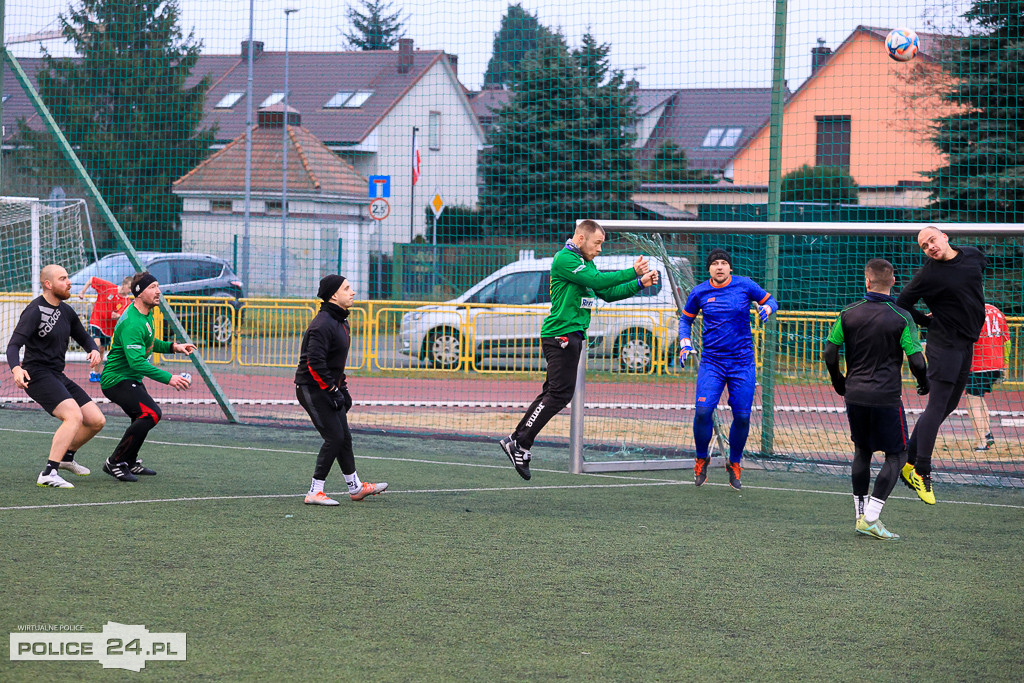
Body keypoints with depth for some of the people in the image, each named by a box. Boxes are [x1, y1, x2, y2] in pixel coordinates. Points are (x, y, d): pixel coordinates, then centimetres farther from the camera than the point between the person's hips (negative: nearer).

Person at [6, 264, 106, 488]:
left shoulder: (66, 311, 12)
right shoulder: (34, 311, -13)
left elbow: (83, 337, 26)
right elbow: (14, 345, -21)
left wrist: (94, 350, 3)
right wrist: (16, 368, -41)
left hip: (57, 376, 8)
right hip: (37, 375, -8)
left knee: (97, 421, 5)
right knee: (74, 416, -28)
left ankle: (66, 456, 30)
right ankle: (48, 474, -31)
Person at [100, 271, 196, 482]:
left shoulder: (146, 314, 8)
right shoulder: (132, 324, -26)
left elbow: (148, 344, 25)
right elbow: (137, 362, -34)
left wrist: (173, 346, 10)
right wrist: (168, 378, -37)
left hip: (130, 378, 11)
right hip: (117, 379, -11)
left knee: (143, 417, 25)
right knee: (151, 413, -24)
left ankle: (130, 462, 41)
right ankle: (115, 463, -17)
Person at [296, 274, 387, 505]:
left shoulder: (340, 321, 13)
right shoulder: (323, 324, -20)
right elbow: (314, 362, -26)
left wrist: (342, 389, 20)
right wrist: (332, 391, -23)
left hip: (329, 388, 10)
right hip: (313, 389, -10)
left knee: (344, 437, 14)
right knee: (334, 437, -11)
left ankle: (355, 487, 25)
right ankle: (315, 492, -6)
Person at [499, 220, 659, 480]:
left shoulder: (586, 263, 20)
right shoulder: (564, 259, -12)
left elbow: (607, 293, 20)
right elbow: (597, 280, -21)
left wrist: (640, 284, 10)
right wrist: (632, 272, -15)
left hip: (572, 336, 10)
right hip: (561, 335, -10)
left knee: (553, 392, 10)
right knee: (560, 393, -12)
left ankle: (516, 440, 12)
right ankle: (520, 444, -10)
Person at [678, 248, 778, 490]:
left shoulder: (745, 285, -1)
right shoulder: (699, 293, 2)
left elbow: (770, 300, 12)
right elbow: (686, 318, 17)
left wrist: (767, 308, -12)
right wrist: (684, 343, 1)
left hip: (742, 362, 0)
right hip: (711, 361, 0)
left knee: (742, 416, -3)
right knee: (703, 410, -15)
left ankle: (734, 463, 20)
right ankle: (701, 458, 9)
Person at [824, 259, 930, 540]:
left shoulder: (849, 313, 2)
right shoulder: (901, 318, -8)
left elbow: (829, 353, 4)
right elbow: (916, 361, -11)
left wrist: (839, 382, 22)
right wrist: (925, 383, 9)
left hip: (854, 394, 4)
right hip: (886, 398, -4)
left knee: (862, 452, 20)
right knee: (897, 455, 6)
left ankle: (860, 515, 21)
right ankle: (871, 518, -6)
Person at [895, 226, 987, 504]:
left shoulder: (972, 255, 4)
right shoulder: (929, 274, -14)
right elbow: (902, 303, -5)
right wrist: (928, 322, 0)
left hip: (967, 343, 7)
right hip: (944, 343, -7)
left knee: (947, 406, 10)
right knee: (937, 407, -10)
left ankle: (909, 462, 17)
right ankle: (921, 471, -7)